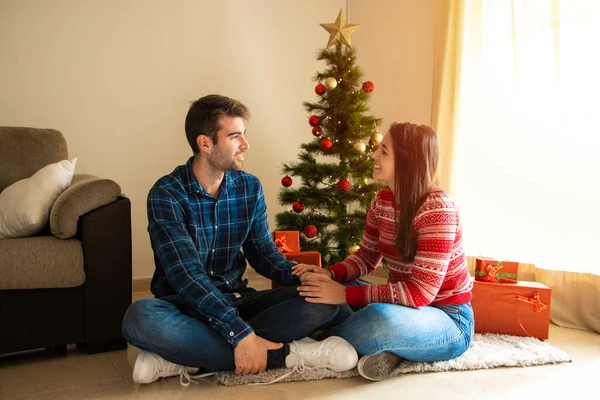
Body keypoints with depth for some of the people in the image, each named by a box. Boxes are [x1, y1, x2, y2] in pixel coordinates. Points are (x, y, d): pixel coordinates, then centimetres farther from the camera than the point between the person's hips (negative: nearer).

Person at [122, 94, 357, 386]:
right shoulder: (167, 194, -15)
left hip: (236, 300, 5)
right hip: (186, 307, -4)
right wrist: (240, 334, -34)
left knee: (324, 300, -18)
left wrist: (303, 276, -15)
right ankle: (286, 354, -29)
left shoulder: (250, 188, 2)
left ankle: (182, 357, -25)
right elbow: (185, 273, -25)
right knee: (140, 317, -38)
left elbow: (263, 252, 6)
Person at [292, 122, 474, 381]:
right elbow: (366, 257, 8)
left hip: (449, 320, -7)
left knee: (380, 319, -39)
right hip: (405, 309, 7)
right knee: (318, 294, -3)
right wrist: (330, 274, -13)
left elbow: (421, 292, -28)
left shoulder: (437, 209, -25)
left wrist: (346, 295, -29)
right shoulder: (382, 200, -1)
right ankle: (385, 349, -9)